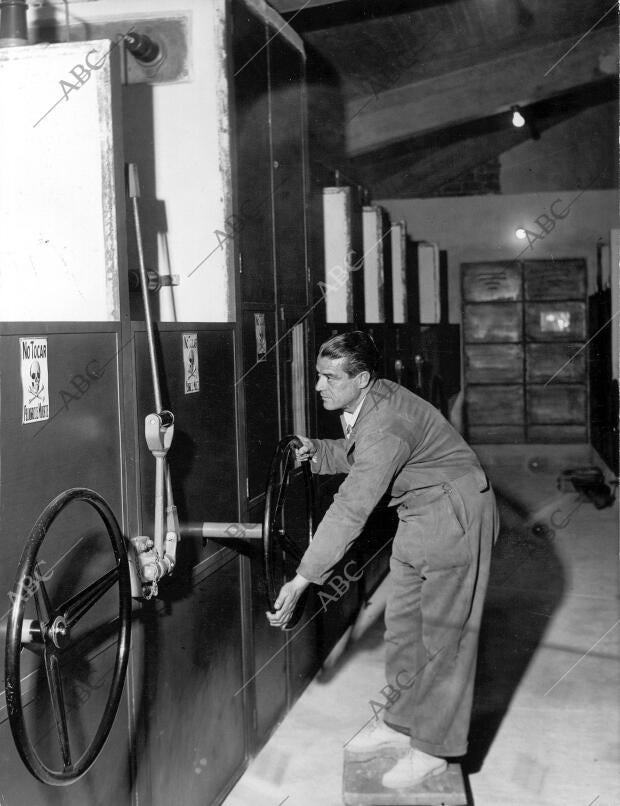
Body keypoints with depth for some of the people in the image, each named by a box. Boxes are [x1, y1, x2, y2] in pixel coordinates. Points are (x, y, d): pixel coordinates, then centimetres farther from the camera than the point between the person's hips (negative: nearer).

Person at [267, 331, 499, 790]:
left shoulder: (386, 425, -33)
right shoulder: (360, 405, -4)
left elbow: (351, 511, -37)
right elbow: (358, 457, 15)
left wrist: (301, 581, -37)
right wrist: (317, 452, -7)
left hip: (455, 519, -10)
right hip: (417, 517, 10)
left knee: (443, 633, 0)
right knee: (402, 624, 15)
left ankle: (433, 748, 12)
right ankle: (402, 723, 30)